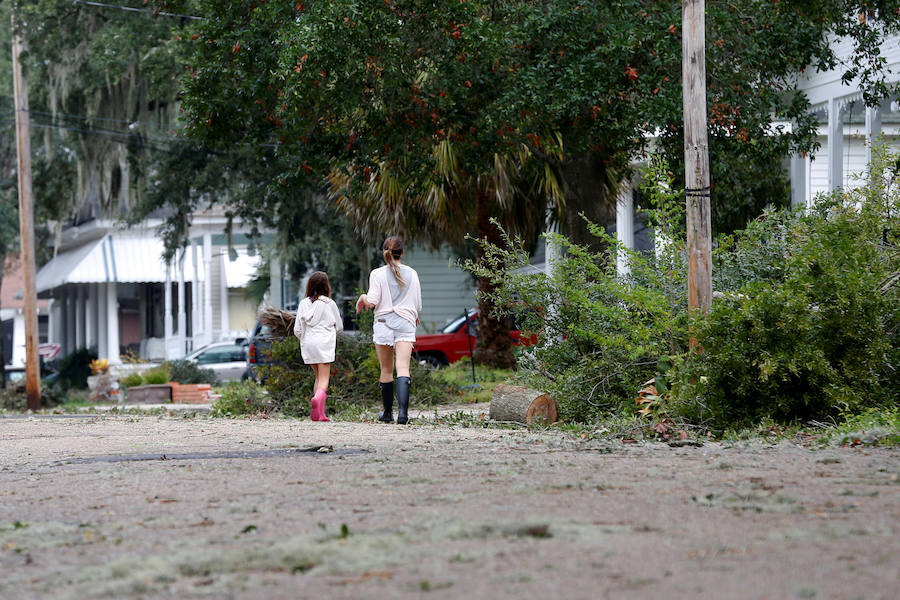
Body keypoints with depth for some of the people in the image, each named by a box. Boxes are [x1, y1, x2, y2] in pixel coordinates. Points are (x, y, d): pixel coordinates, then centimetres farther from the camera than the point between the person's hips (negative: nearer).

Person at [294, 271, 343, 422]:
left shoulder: (303, 303, 5)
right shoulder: (329, 303, -2)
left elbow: (297, 330, 5)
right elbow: (339, 327, 8)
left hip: (307, 345, 4)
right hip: (324, 344, -4)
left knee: (319, 377, 15)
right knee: (324, 379, -5)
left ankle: (319, 413, 8)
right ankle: (318, 398, -36)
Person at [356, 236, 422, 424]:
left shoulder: (377, 274, 0)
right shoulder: (412, 274, 8)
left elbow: (372, 302, -7)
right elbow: (418, 305, 11)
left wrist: (363, 298, 15)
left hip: (383, 322, 0)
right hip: (406, 324, 1)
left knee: (386, 370, 10)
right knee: (403, 368, -10)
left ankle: (387, 412, 19)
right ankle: (403, 412, -27)